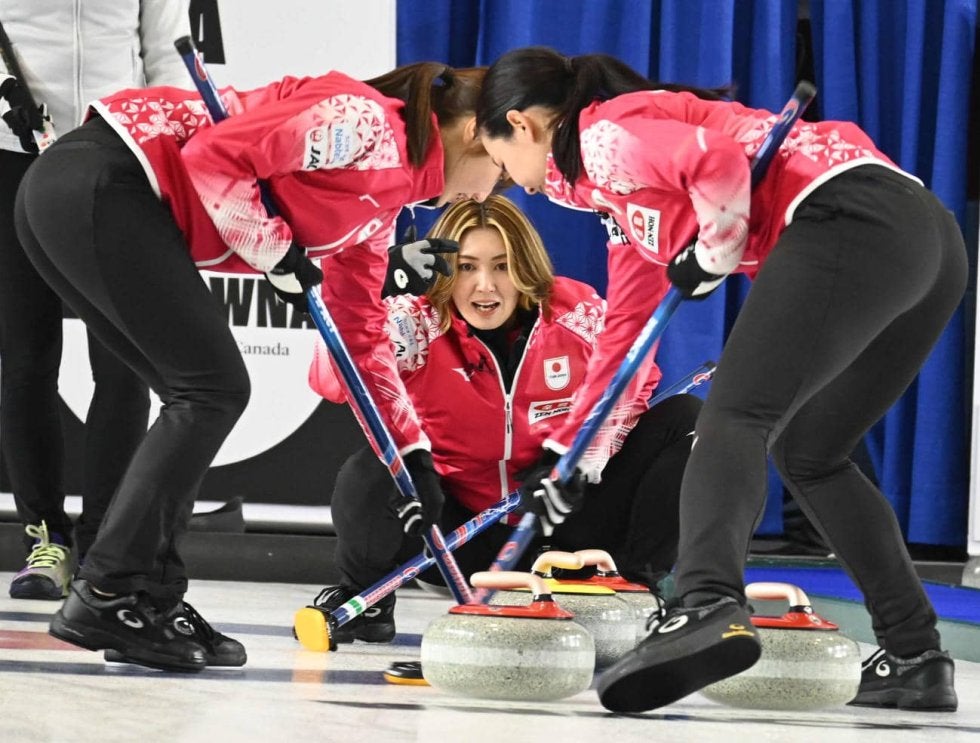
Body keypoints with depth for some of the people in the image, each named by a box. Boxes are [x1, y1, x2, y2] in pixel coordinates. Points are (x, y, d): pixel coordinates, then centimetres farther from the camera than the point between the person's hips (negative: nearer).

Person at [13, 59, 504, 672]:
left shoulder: (382, 199, 20)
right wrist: (277, 254, -6)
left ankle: (150, 598, 11)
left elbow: (359, 334, 29)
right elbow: (215, 157, -18)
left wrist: (414, 455, 28)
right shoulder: (369, 122, -10)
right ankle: (106, 598, -6)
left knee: (201, 396, 10)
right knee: (213, 388, -6)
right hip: (101, 180, -10)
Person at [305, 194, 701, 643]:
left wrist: (576, 460, -11)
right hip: (466, 539, -2)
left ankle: (645, 579, 2)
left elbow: (631, 383, 4)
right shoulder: (417, 325, -17)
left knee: (684, 418, -9)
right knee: (367, 479, -32)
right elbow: (333, 380, -33)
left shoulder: (581, 315, -11)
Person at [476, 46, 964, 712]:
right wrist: (566, 452, 41)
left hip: (847, 220, -10)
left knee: (735, 417, -19)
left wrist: (713, 256, -1)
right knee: (808, 452, 21)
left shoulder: (602, 134, 1)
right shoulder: (624, 180, 31)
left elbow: (718, 160, -18)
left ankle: (710, 606, -45)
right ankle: (917, 658, 17)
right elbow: (626, 327, 38)